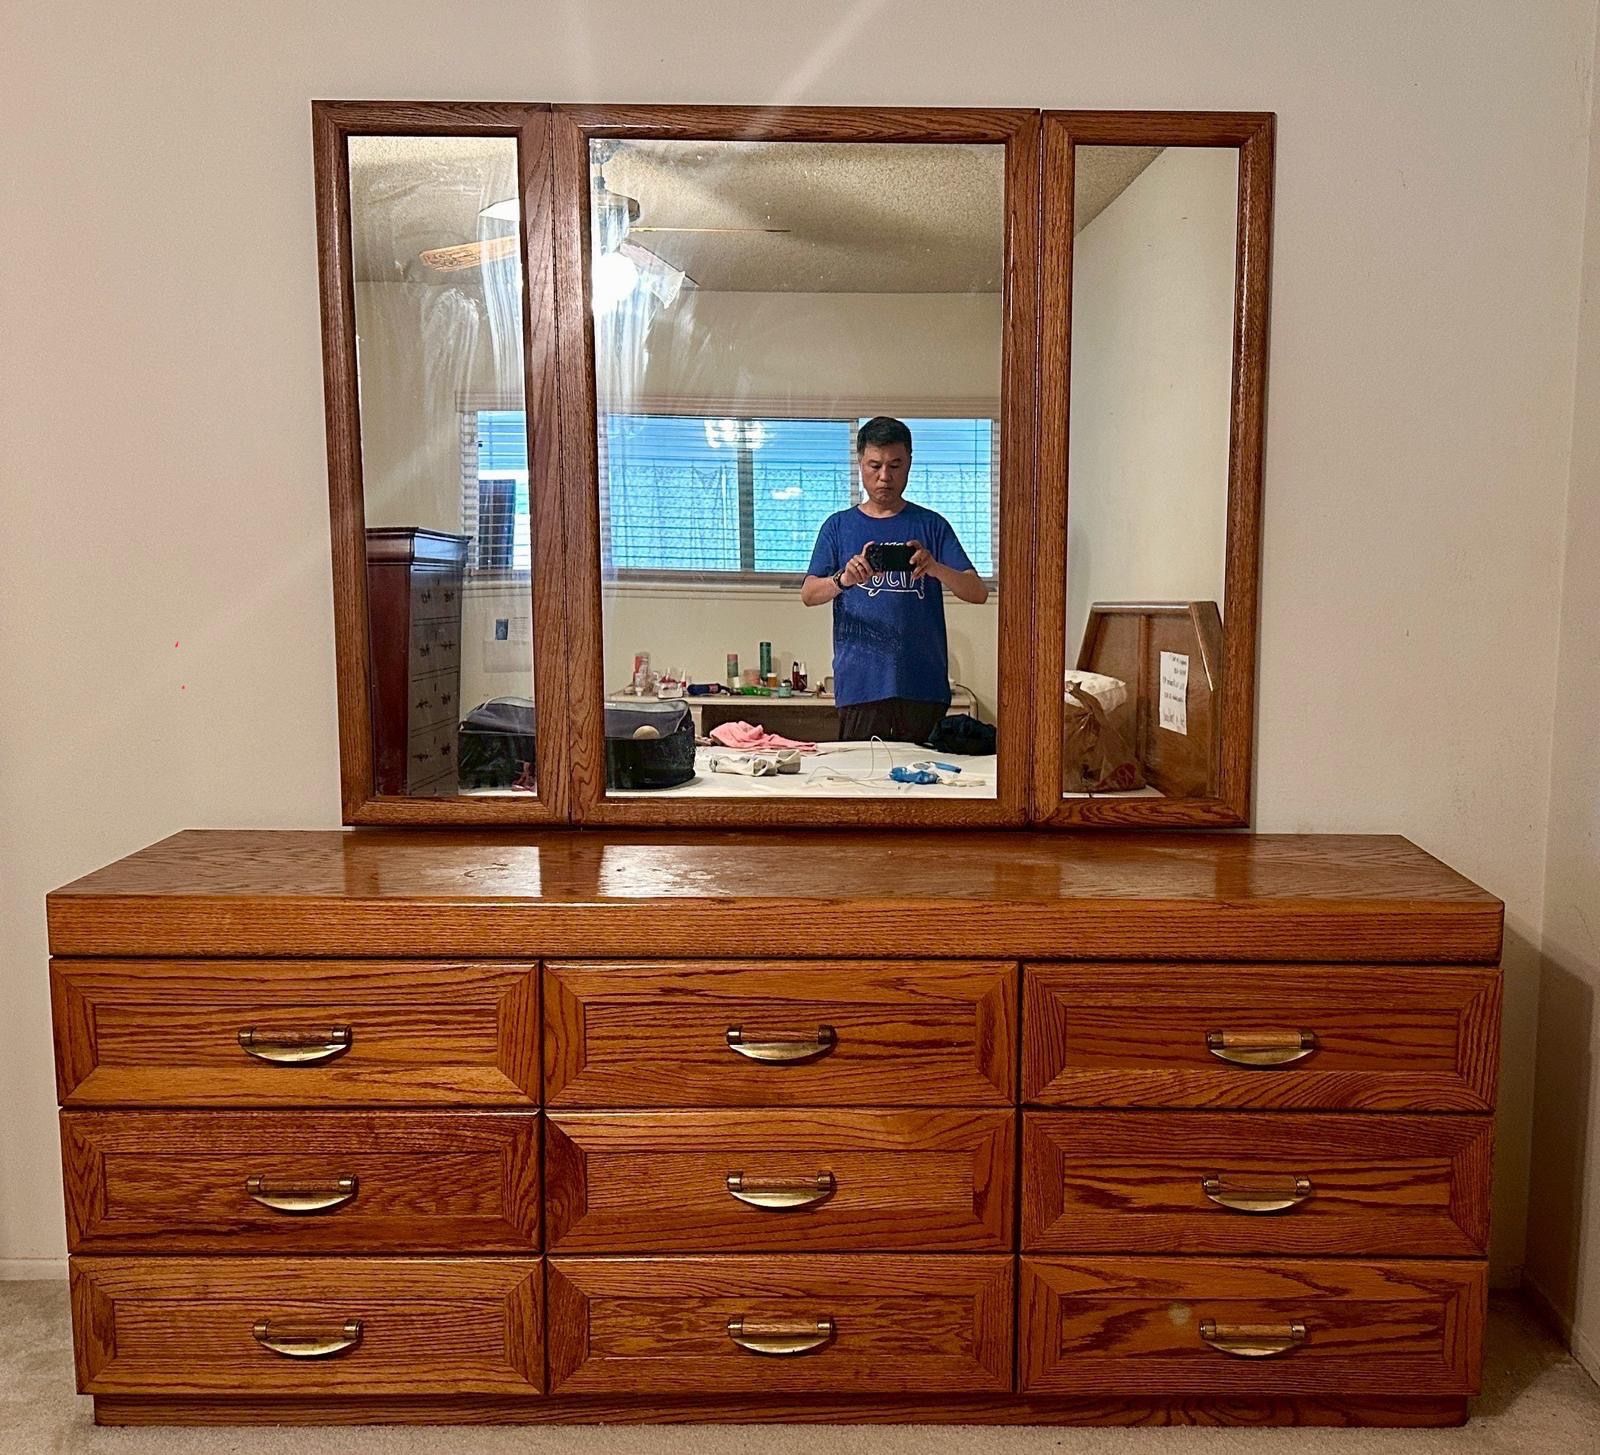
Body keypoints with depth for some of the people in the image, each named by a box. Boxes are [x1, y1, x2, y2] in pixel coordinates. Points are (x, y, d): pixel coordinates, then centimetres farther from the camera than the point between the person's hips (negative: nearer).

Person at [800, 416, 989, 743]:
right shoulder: (839, 526, 11)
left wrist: (935, 569, -21)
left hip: (924, 688, 0)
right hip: (860, 687, 0)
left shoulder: (931, 525, 9)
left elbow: (978, 593, -1)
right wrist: (844, 579, -24)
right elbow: (808, 594, -2)